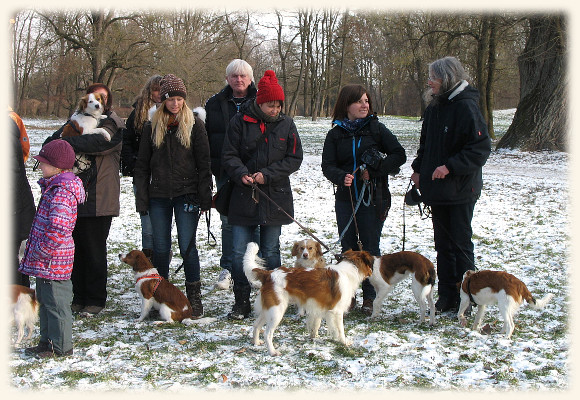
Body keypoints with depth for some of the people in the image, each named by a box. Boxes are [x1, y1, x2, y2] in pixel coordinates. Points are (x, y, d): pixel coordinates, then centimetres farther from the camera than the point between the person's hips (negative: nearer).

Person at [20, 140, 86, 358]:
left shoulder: (61, 192, -21)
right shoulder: (53, 186, 13)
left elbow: (58, 229, -29)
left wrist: (41, 251, -21)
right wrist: (37, 249, 19)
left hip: (53, 260, -11)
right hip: (47, 260, 11)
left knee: (56, 302, -1)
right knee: (45, 300, 19)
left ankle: (60, 346, 8)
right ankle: (48, 341, 30)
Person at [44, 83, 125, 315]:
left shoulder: (113, 124, 0)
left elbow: (99, 143, -20)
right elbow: (51, 142, 10)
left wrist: (67, 143, -13)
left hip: (98, 200, -5)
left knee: (94, 250, -1)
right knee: (75, 248, 9)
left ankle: (95, 300, 10)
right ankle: (79, 297, 20)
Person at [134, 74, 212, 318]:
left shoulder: (194, 125, 1)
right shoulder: (152, 126, 8)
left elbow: (204, 163, 0)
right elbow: (142, 165, 9)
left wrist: (205, 197, -6)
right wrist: (141, 198, 2)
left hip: (186, 194, -2)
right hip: (159, 196, 3)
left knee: (187, 246, -5)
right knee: (160, 248, 6)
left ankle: (194, 297, 7)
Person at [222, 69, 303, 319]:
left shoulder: (286, 124, 2)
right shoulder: (240, 122, -3)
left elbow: (294, 158, 0)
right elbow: (229, 156, -1)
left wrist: (267, 174, -12)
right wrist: (241, 174, -20)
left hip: (275, 197, 1)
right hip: (243, 196, -1)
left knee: (271, 252, 8)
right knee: (240, 253, 0)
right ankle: (241, 303, 12)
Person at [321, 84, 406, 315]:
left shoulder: (376, 129, 0)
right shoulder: (335, 134, 5)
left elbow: (399, 155, -2)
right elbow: (327, 166, -1)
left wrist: (374, 170, -14)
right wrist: (342, 177, -22)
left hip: (373, 199, -2)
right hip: (345, 199, 2)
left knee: (370, 248, 1)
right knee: (348, 248, 8)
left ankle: (370, 297, 12)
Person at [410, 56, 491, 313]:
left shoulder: (466, 107, -15)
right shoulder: (434, 108, 9)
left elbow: (481, 148, -19)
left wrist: (450, 167, -24)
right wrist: (418, 169, 7)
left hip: (460, 190, -8)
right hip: (437, 189, 8)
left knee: (460, 243, 0)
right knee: (443, 244, 12)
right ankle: (447, 297, 21)